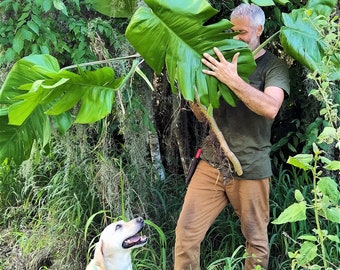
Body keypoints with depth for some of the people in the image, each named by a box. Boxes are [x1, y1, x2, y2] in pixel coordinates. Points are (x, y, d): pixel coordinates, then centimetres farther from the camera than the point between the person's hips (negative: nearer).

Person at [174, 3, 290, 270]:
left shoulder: (274, 66, -2)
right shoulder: (223, 61, 12)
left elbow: (270, 108, -21)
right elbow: (202, 115, 15)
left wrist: (233, 80, -25)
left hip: (251, 167, -4)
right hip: (213, 161, 4)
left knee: (257, 241, 7)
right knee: (186, 233, -1)